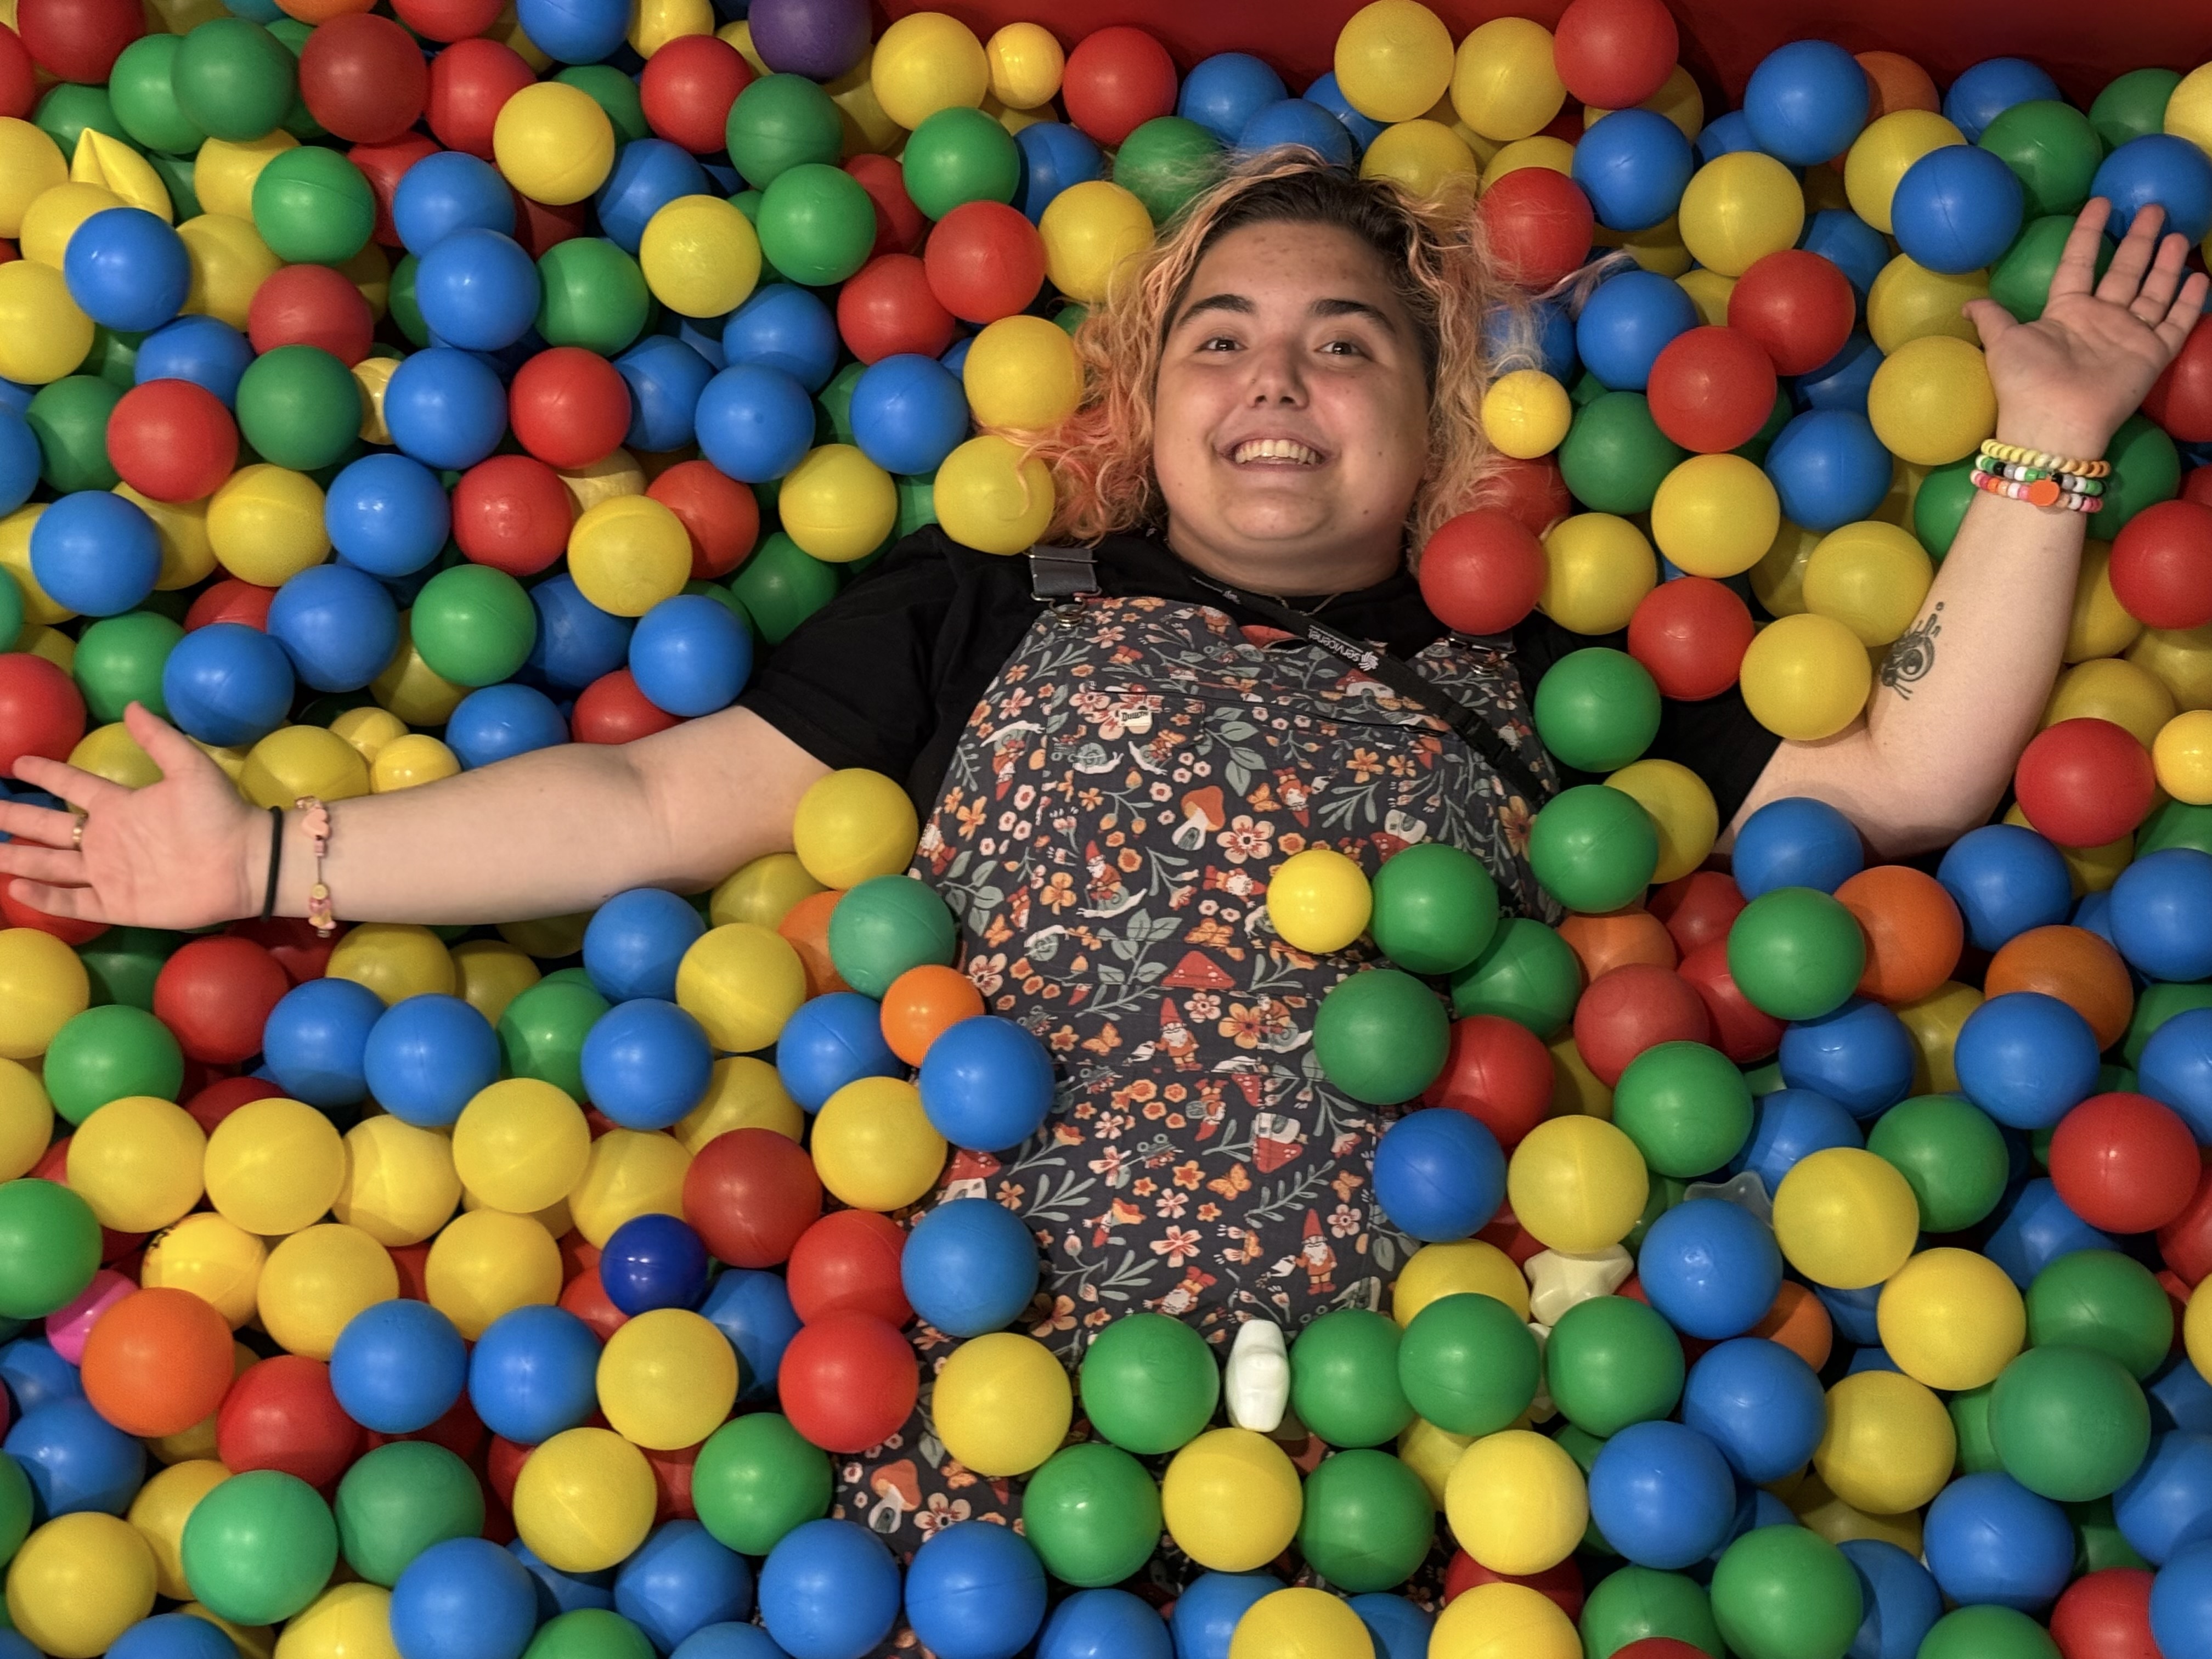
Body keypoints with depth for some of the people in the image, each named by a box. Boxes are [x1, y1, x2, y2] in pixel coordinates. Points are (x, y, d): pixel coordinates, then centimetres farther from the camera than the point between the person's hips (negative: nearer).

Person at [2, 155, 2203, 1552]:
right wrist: (272, 863, 6)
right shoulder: (999, 610, 15)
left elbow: (1909, 775, 12)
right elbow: (661, 803, 11)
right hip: (997, 1431, 0)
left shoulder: (1534, 687, 16)